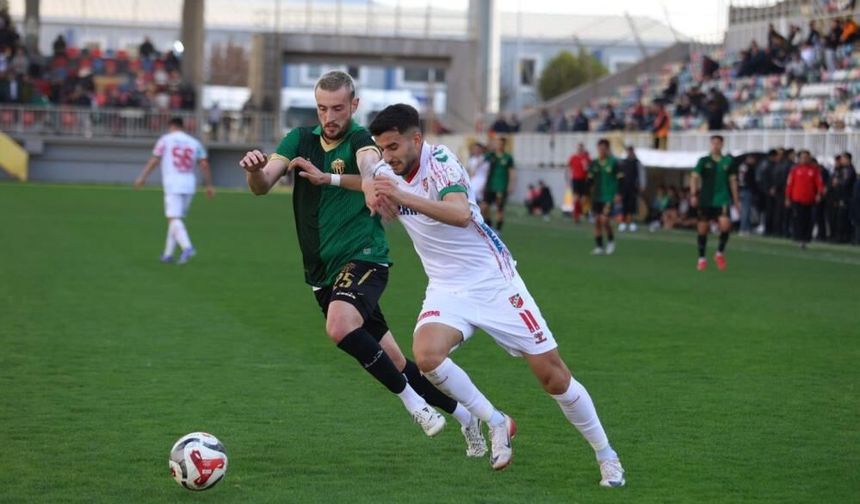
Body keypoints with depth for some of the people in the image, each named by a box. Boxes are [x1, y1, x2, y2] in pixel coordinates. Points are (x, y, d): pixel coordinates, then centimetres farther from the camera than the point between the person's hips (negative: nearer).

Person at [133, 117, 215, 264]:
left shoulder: (165, 140, 2)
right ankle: (168, 254, 16)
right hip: (189, 185, 5)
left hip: (172, 185, -5)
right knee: (176, 219, 14)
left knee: (174, 219, -10)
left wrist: (142, 178, -5)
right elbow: (204, 164, 5)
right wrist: (209, 185, 7)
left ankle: (187, 247, -32)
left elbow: (154, 160, -6)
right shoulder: (194, 142, 12)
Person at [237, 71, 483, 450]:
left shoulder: (359, 140, -10)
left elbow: (373, 171, -33)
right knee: (392, 362, 9)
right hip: (323, 271, 6)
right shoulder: (300, 140, 6)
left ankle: (412, 401, -16)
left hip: (363, 258, -6)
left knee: (340, 327, -34)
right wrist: (255, 169, -30)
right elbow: (261, 186, -6)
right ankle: (463, 415, 28)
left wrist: (329, 178, -53)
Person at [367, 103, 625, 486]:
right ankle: (495, 423, -5)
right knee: (426, 354, -27)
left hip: (493, 280, -5)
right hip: (446, 289, 5)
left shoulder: (439, 161, -19)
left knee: (553, 375, -3)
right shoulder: (385, 173, 1)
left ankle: (606, 456, 17)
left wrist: (402, 197, -45)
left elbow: (461, 214, -38)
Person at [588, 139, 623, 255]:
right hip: (597, 196, 5)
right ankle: (599, 247, 9)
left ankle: (611, 241, 7)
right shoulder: (594, 164, 9)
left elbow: (620, 178, -5)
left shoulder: (613, 162, -5)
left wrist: (618, 194, -12)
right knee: (597, 220, 2)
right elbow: (590, 180, 16)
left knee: (604, 219, -16)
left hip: (609, 196, -5)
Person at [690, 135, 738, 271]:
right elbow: (694, 177, -4)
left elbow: (733, 181, 11)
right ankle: (702, 259, 18)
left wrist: (735, 200, 10)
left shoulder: (728, 162, 5)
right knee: (703, 228, 4)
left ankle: (720, 253, 4)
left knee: (725, 224, -18)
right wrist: (693, 195, -16)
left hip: (722, 200, 0)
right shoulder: (704, 161, 1)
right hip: (705, 200, 0)